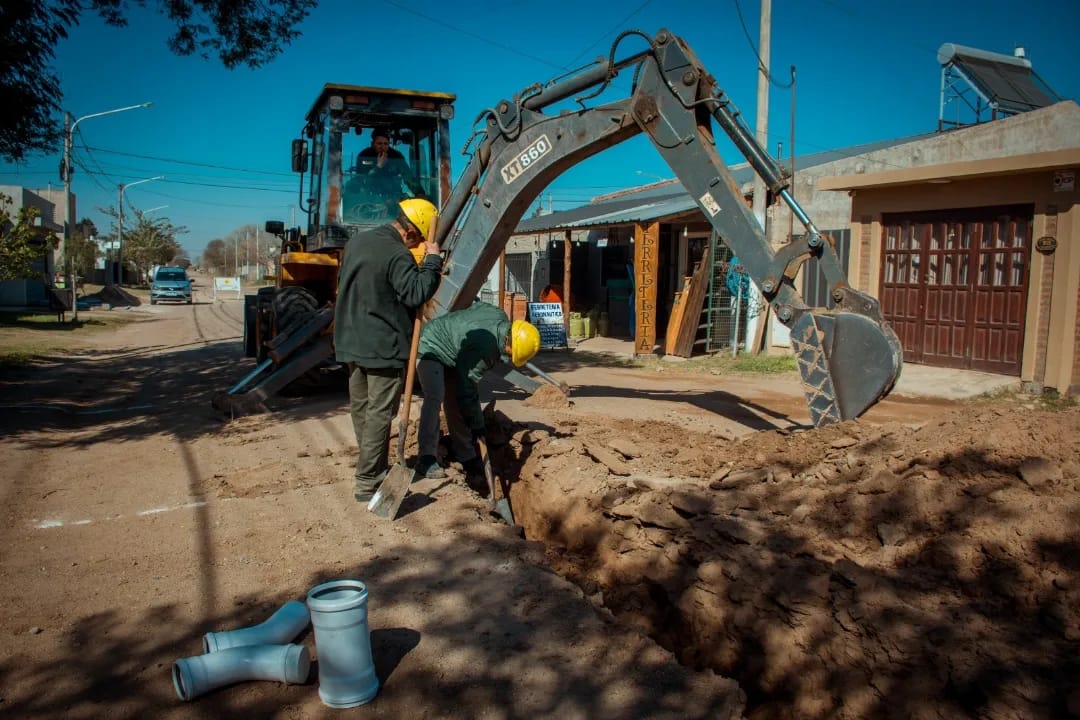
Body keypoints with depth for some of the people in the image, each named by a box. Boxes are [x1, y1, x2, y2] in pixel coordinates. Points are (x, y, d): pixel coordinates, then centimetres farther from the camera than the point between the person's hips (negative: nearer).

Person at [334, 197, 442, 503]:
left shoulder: (356, 242, 11)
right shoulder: (397, 254, -18)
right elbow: (417, 294, -23)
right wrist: (433, 260, -15)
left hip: (352, 342, 9)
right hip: (383, 346, -9)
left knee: (361, 408, 16)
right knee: (379, 414, -2)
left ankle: (372, 469, 30)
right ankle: (368, 483, 1)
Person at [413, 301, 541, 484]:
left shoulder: (500, 316, -16)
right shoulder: (483, 348, -38)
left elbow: (476, 305, 7)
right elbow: (468, 391, -30)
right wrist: (477, 425, -20)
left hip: (451, 351, 9)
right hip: (429, 349, -9)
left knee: (455, 402, 7)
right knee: (435, 397, -27)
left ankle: (466, 457, 13)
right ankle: (427, 459, -27)